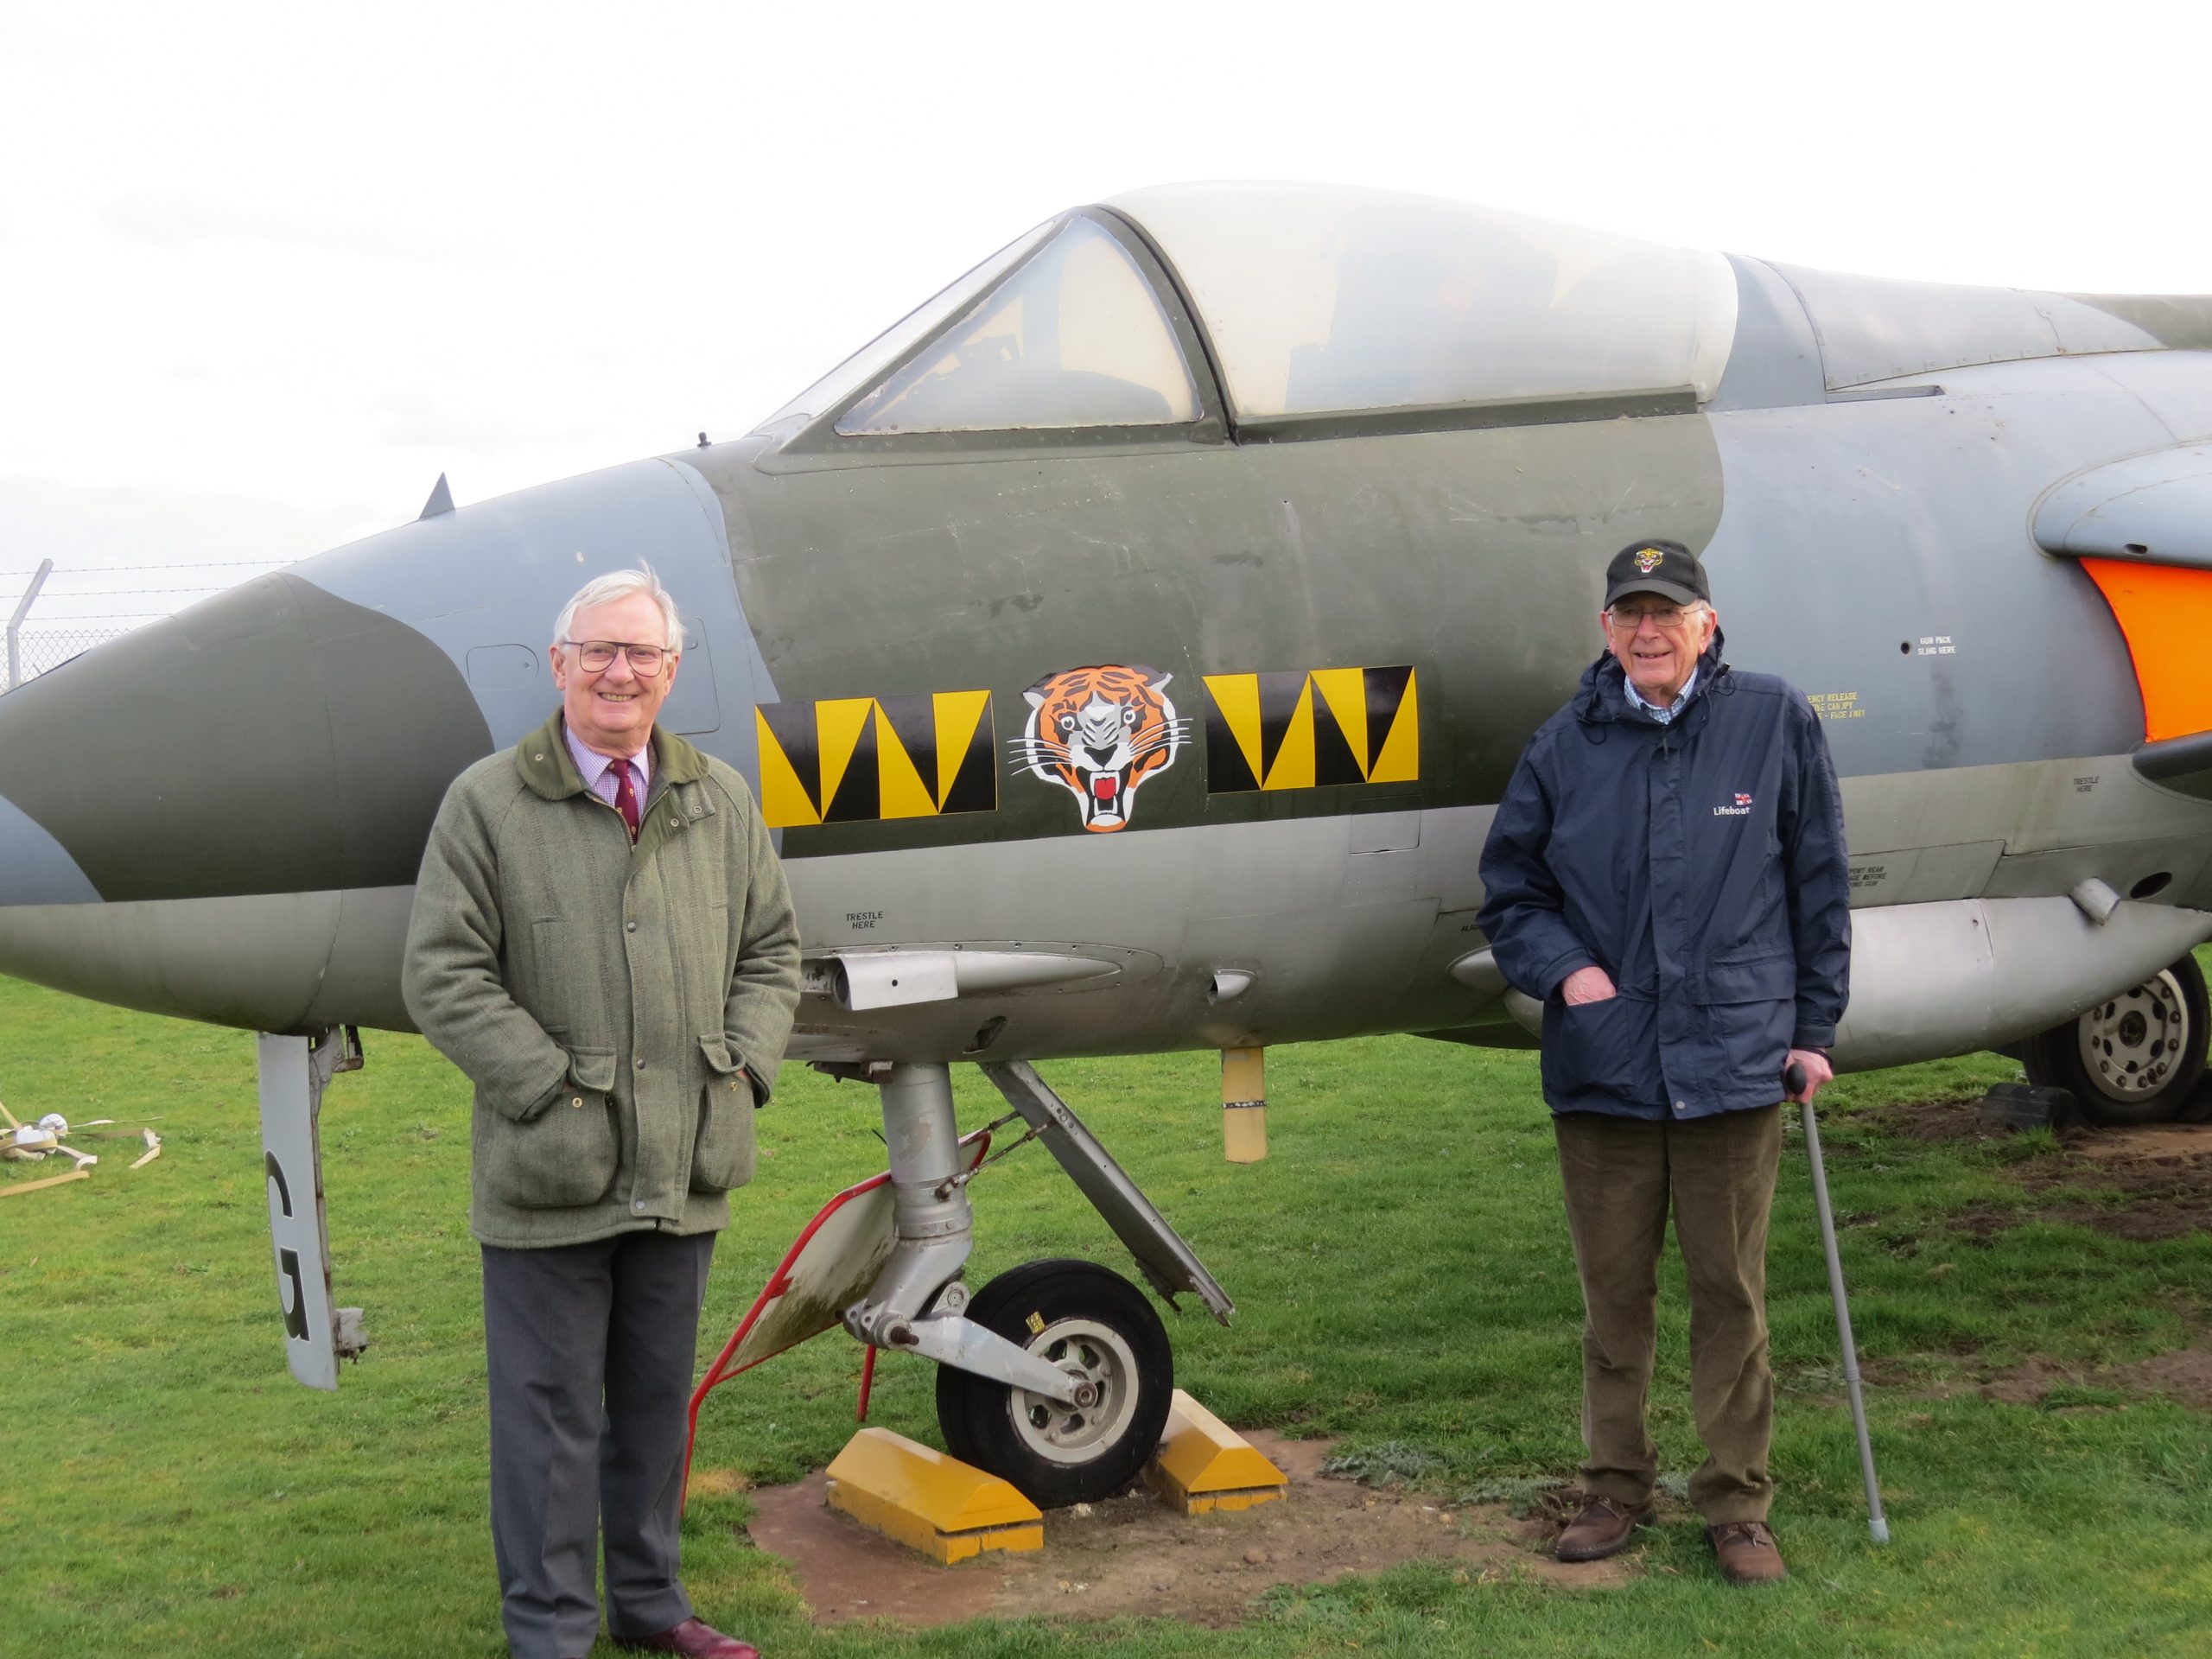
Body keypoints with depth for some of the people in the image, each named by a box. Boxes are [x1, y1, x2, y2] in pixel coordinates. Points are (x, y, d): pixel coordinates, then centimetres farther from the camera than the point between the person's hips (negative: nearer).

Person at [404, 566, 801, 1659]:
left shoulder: (722, 804, 10)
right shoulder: (487, 804, -4)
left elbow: (769, 951, 16)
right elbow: (443, 976, -8)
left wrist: (743, 1067, 1)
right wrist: (557, 1090, -13)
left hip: (685, 1171, 5)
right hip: (549, 1179, -4)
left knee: (657, 1398, 16)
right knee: (552, 1415, 3)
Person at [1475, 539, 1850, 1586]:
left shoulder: (1775, 723, 1)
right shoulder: (1565, 746, 4)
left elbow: (1818, 884, 6)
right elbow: (1509, 889, 13)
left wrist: (1813, 1026, 5)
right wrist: (1565, 967, -5)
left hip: (1733, 1063, -1)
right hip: (1601, 1066, 2)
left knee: (1731, 1294, 4)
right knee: (1612, 1292, 10)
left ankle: (1737, 1504, 16)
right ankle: (1615, 1487, 24)